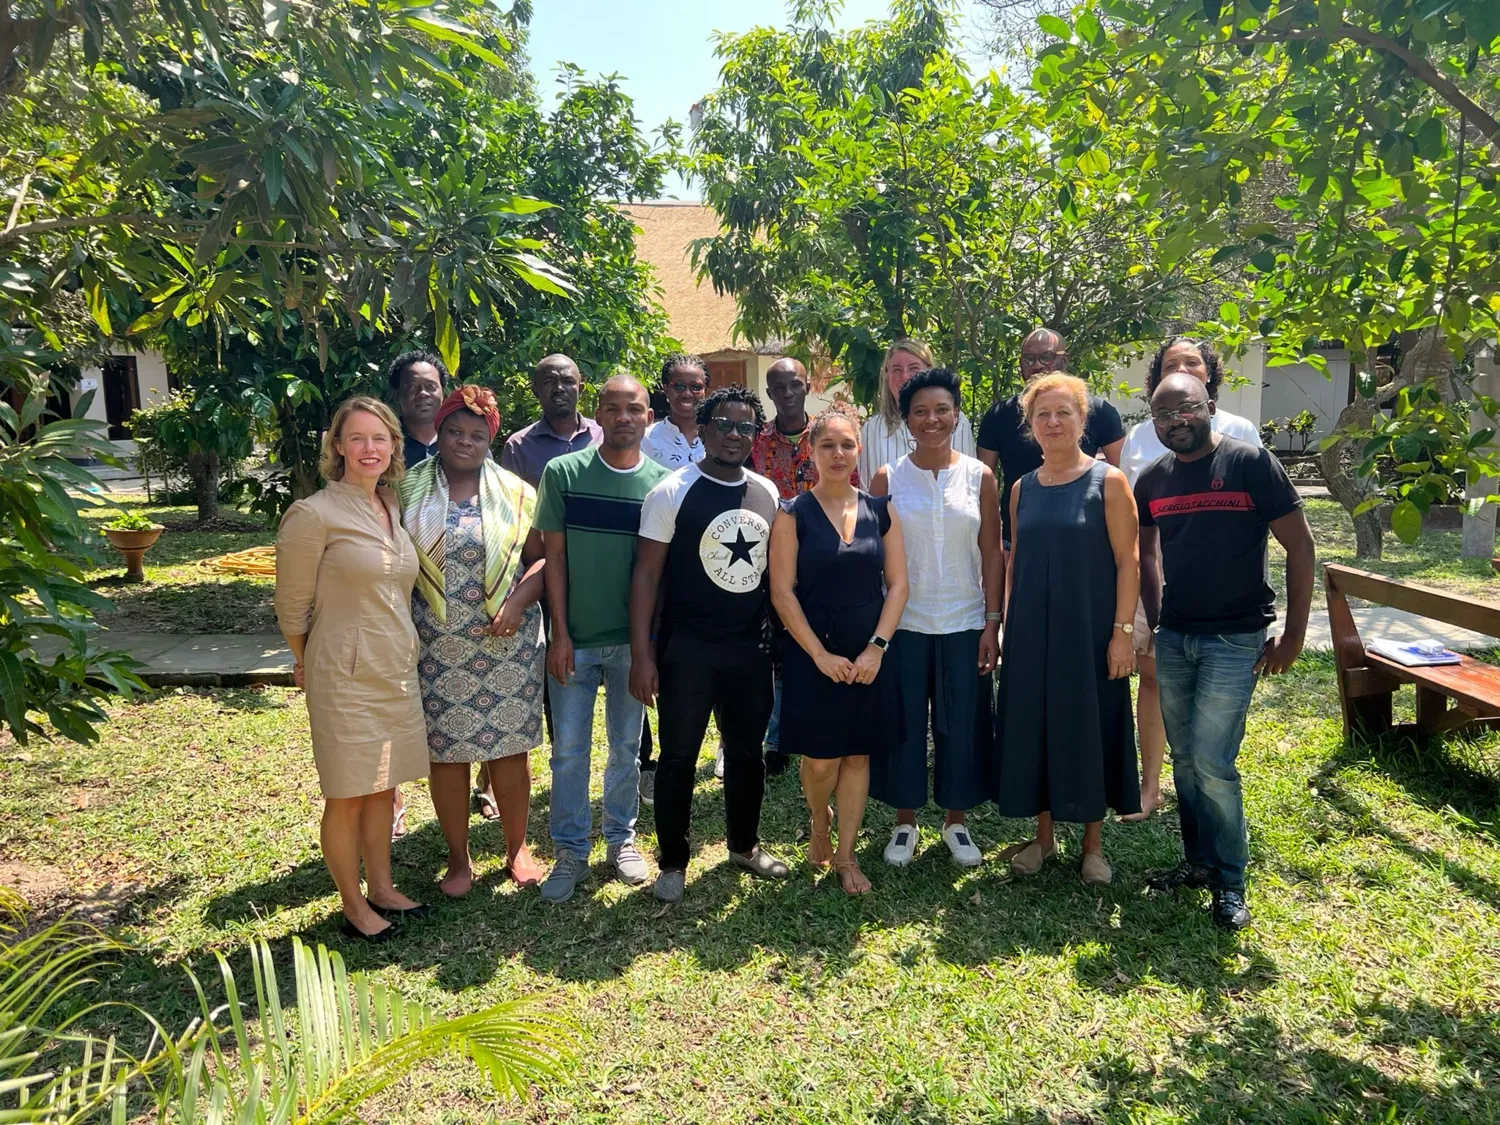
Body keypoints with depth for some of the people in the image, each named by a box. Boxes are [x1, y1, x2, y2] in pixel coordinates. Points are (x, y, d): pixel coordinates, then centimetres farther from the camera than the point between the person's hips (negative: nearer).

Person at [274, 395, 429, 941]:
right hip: (346, 674, -6)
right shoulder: (314, 514, -14)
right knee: (348, 795, 6)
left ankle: (382, 889, 32)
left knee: (383, 786, 17)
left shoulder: (393, 509, 8)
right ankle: (353, 906, 22)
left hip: (397, 670, 6)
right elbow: (292, 604, -6)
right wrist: (308, 663, 6)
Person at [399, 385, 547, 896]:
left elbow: (542, 558, 3)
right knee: (445, 750, 6)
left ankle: (517, 848, 24)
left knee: (510, 746, 6)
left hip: (508, 644, 0)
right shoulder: (411, 490, 4)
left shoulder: (515, 492, 4)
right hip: (437, 647, 0)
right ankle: (458, 858, 23)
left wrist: (518, 601, -13)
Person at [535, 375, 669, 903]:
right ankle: (570, 850, 21)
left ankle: (622, 837, 31)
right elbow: (553, 556, -2)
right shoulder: (562, 473, -4)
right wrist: (560, 633, -7)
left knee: (627, 746, 13)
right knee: (569, 749, 5)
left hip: (633, 639, 1)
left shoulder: (661, 482, -1)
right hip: (575, 637, -1)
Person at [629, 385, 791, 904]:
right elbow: (647, 574, -10)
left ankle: (745, 843, 38)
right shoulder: (672, 493, -9)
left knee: (747, 750, 17)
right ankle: (673, 862, 24)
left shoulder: (767, 493, 4)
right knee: (678, 755, 7)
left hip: (751, 646, 4)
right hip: (687, 647, -4)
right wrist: (641, 654, -14)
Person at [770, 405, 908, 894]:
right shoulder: (794, 514, -3)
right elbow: (782, 590, -8)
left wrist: (877, 647, -8)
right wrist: (821, 655, -13)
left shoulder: (880, 511, 5)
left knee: (858, 756, 8)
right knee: (821, 759, -1)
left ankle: (846, 855, 23)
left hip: (869, 656, 3)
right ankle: (819, 822, 32)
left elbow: (897, 583, 3)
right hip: (812, 656, -2)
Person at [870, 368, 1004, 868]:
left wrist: (992, 624, -3)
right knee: (905, 724, 8)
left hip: (965, 623, 1)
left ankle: (956, 820, 27)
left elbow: (992, 555, 2)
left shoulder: (979, 477, 1)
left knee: (963, 725, 8)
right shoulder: (888, 478, -1)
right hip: (903, 623, 0)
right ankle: (905, 821, 25)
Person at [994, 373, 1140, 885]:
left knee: (1090, 728, 6)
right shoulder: (1023, 489, 7)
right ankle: (1043, 836, 27)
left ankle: (1093, 843, 23)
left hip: (1089, 630, -4)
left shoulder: (1108, 482, -5)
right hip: (1031, 631, 4)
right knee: (1032, 728, 9)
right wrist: (1004, 624, 8)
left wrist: (1122, 631, -13)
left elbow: (1127, 562, -8)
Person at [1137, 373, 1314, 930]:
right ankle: (1199, 860, 30)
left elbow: (1299, 546, -8)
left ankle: (1230, 880, 13)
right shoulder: (1152, 480, 4)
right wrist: (1155, 622, 12)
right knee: (1184, 758, 13)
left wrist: (1294, 633, -9)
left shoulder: (1250, 463, -10)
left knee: (1212, 763, -6)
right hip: (1173, 637, 5)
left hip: (1234, 638, -5)